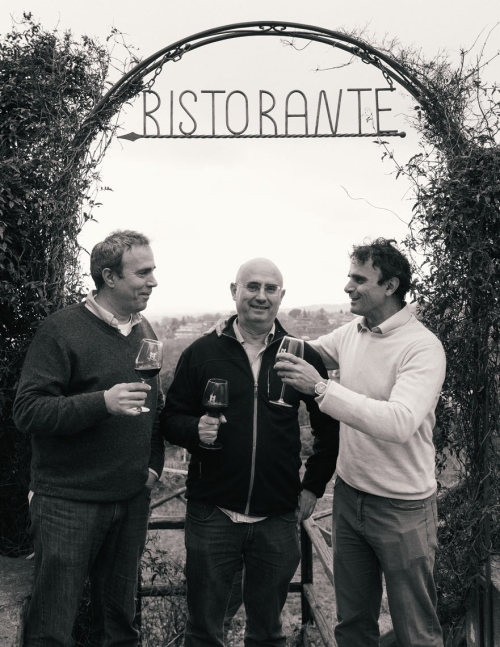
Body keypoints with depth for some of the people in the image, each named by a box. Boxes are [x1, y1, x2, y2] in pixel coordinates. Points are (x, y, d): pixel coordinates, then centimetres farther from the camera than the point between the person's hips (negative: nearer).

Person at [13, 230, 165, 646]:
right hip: (69, 502, -6)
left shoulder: (145, 332, 9)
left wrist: (154, 464, 8)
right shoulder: (63, 330, -11)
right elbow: (27, 410, -17)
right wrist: (102, 402, -28)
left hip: (132, 500, 6)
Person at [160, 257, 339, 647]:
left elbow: (329, 428, 9)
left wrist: (314, 486, 4)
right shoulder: (202, 352, -1)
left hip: (277, 519, 1)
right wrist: (196, 429, -17)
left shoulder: (302, 356, 1)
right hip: (212, 513, 0)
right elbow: (171, 419, 3)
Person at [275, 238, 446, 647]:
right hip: (349, 495, 6)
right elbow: (302, 353, 16)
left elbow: (399, 423, -33)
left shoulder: (423, 347, -19)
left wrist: (321, 388, -33)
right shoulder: (350, 333, 1)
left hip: (403, 508, -6)